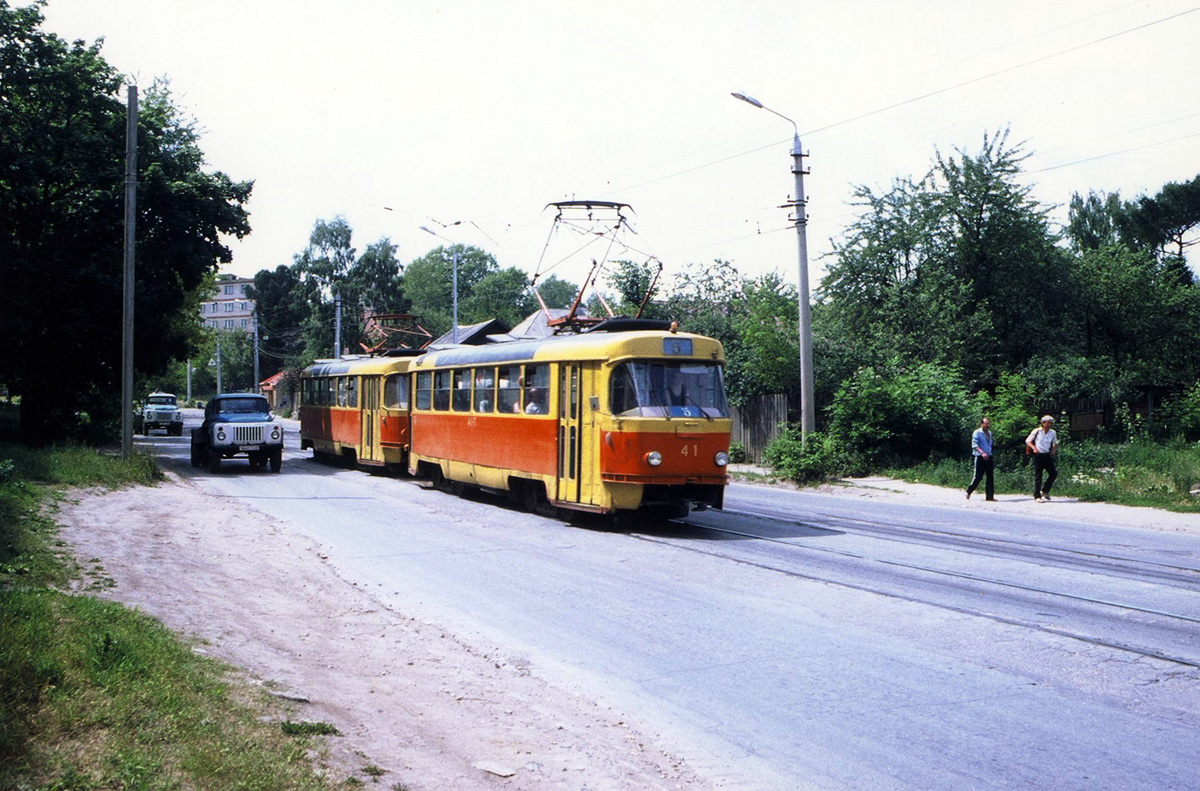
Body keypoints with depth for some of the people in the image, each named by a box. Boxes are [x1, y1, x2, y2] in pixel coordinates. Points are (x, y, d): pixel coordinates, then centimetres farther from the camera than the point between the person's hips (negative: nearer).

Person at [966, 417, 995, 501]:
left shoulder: (989, 433, 16)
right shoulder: (977, 432, -7)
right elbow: (974, 445, -16)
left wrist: (989, 454, 18)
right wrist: (982, 453, -28)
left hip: (989, 457, 7)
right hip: (980, 457, -7)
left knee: (990, 477, 1)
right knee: (978, 476, -6)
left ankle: (990, 496, 4)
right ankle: (969, 492, 12)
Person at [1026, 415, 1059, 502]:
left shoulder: (1053, 433, 7)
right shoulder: (1036, 431, -6)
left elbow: (1055, 443, 22)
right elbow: (1027, 441, 0)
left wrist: (1054, 450, 3)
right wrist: (1034, 448, -16)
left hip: (1047, 456, 5)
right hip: (1038, 455, -5)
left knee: (1054, 473, 1)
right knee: (1038, 476, -5)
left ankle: (1044, 491, 18)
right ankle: (1037, 496, 1)